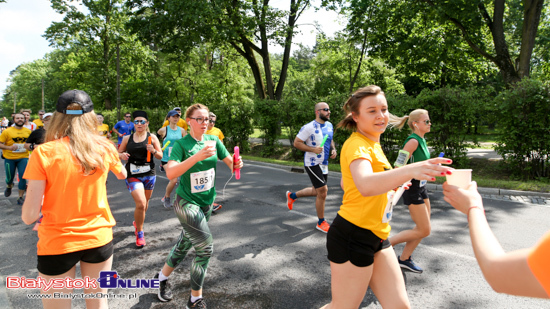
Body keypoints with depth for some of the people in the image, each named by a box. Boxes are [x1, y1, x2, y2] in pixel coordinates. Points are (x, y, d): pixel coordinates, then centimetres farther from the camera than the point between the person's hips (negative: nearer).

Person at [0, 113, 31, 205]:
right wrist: (9, 147, -21)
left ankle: (21, 197, 8)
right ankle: (9, 186, 48)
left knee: (23, 177, -6)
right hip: (9, 158, -1)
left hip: (23, 157, 1)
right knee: (10, 177, 11)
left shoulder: (28, 131, 3)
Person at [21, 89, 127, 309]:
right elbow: (122, 175, 16)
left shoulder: (43, 153, -15)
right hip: (99, 239, 2)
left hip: (57, 244, -2)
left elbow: (29, 216, -13)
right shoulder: (104, 148, -7)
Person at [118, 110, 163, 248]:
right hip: (133, 175, -1)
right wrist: (122, 155, -9)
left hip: (149, 175, 2)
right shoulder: (127, 138, 4)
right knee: (140, 203, -16)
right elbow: (118, 153, 14)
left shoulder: (152, 138, 1)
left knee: (145, 203, 16)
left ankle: (137, 222, 47)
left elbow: (160, 156, 2)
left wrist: (153, 151, -19)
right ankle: (139, 234, 4)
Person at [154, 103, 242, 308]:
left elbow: (231, 164, 0)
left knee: (185, 244, 21)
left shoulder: (213, 141, -1)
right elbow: (170, 172, -29)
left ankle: (162, 277, 46)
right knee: (205, 249, -11)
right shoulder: (181, 144, -15)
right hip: (187, 203, -6)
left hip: (206, 202, 6)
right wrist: (198, 156, -39)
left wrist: (237, 164, -24)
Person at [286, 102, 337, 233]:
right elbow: (296, 143, -15)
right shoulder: (309, 127, -16)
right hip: (312, 163, -8)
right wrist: (313, 149, -25)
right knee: (323, 191, -7)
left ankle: (292, 195, 40)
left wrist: (333, 149, 2)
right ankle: (321, 222, 12)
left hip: (324, 163, 9)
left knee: (318, 191, 19)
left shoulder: (329, 125, 7)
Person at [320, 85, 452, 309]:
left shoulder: (372, 144, 13)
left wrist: (392, 184, 18)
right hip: (354, 237, -9)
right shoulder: (357, 145, -18)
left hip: (377, 236, 9)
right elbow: (365, 185, -40)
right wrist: (411, 170, -55)